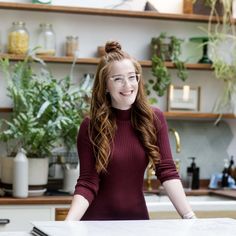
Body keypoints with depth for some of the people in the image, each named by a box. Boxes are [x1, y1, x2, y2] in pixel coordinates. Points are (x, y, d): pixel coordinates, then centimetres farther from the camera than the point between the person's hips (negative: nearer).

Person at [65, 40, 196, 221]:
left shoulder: (154, 119, -4)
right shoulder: (90, 126, -9)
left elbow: (167, 171, -8)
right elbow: (87, 184, -12)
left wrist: (189, 216, -18)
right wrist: (68, 224, -26)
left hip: (138, 217, 2)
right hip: (98, 219, -2)